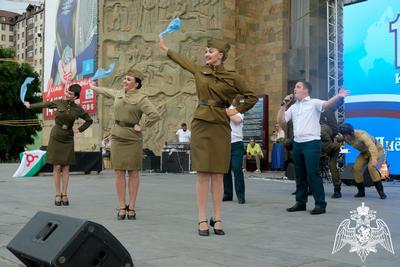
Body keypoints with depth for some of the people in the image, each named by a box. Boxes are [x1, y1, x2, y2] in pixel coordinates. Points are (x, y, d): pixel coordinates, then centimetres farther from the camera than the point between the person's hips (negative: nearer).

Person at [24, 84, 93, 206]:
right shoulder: (58, 102, -2)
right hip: (55, 137, -1)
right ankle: (58, 195, 5)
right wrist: (30, 106, 26)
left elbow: (89, 121, 11)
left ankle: (64, 195, 8)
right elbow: (44, 104, 14)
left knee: (66, 167, 1)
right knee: (57, 167, -2)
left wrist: (79, 130, 1)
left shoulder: (78, 109, -2)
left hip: (68, 140, 1)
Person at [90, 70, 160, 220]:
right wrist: (93, 87, 47)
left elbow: (155, 115, -18)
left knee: (133, 173, 2)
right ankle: (122, 207, 7)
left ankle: (131, 207, 8)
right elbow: (106, 91, 32)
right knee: (119, 173, 2)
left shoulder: (141, 99, -7)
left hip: (133, 139, -4)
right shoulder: (118, 94, 10)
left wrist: (142, 126, -12)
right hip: (117, 138, 4)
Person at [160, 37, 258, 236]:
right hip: (201, 125, 1)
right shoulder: (199, 71, 10)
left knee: (218, 174, 1)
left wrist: (237, 110, 1)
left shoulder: (232, 77, 3)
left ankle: (217, 219, 10)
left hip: (220, 127, -1)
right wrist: (164, 47, 38)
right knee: (202, 173, -2)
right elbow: (182, 60, 26)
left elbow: (252, 97, 9)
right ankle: (202, 220, 2)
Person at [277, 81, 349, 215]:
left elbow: (327, 104, -20)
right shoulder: (293, 107, 17)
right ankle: (301, 202, 22)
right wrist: (284, 104, 3)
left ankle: (320, 204, -4)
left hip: (311, 143, -6)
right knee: (300, 175, 12)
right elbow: (280, 120, 12)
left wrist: (338, 96, -39)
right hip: (297, 144, 7)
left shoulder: (313, 103, -1)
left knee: (312, 174, -10)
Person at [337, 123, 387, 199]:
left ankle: (380, 191, -15)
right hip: (365, 152, 7)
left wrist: (374, 159, -67)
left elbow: (371, 146, -51)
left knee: (371, 167, -27)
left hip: (376, 149, -7)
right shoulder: (344, 137, -17)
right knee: (356, 167, -10)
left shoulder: (361, 135, -38)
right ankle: (361, 191, 5)